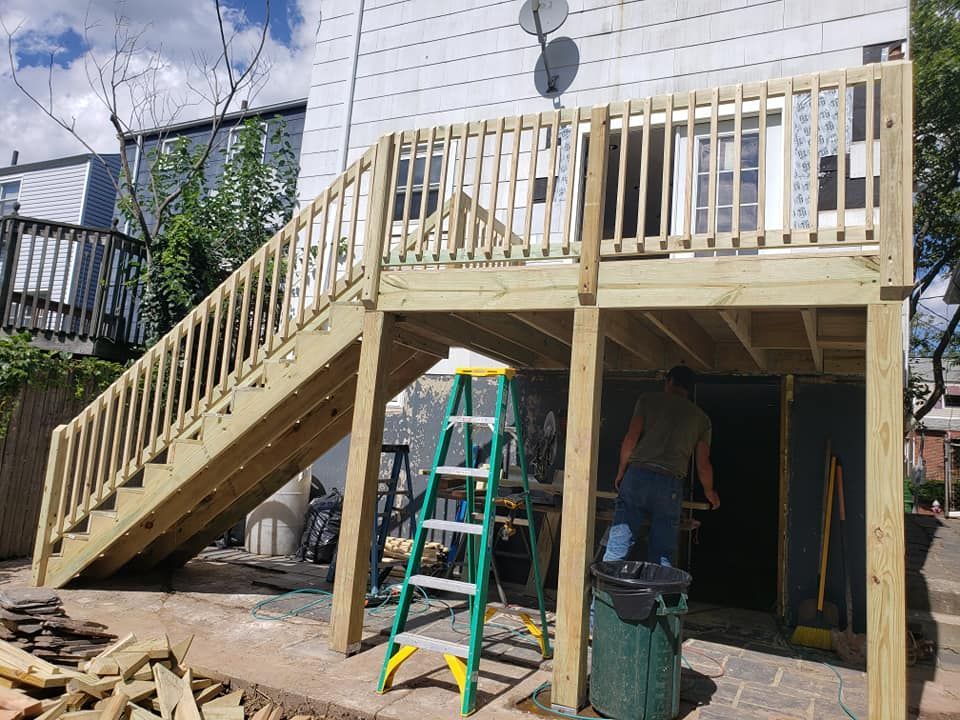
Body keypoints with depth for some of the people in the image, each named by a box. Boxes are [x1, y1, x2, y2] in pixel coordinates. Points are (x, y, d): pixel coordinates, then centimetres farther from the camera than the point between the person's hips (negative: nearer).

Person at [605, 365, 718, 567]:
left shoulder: (648, 399, 10)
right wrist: (710, 492, 32)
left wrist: (621, 472, 13)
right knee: (662, 558, 8)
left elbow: (631, 438, 1)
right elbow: (703, 465, 14)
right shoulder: (701, 418, 16)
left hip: (637, 477, -1)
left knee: (616, 549, -1)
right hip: (670, 486, 1)